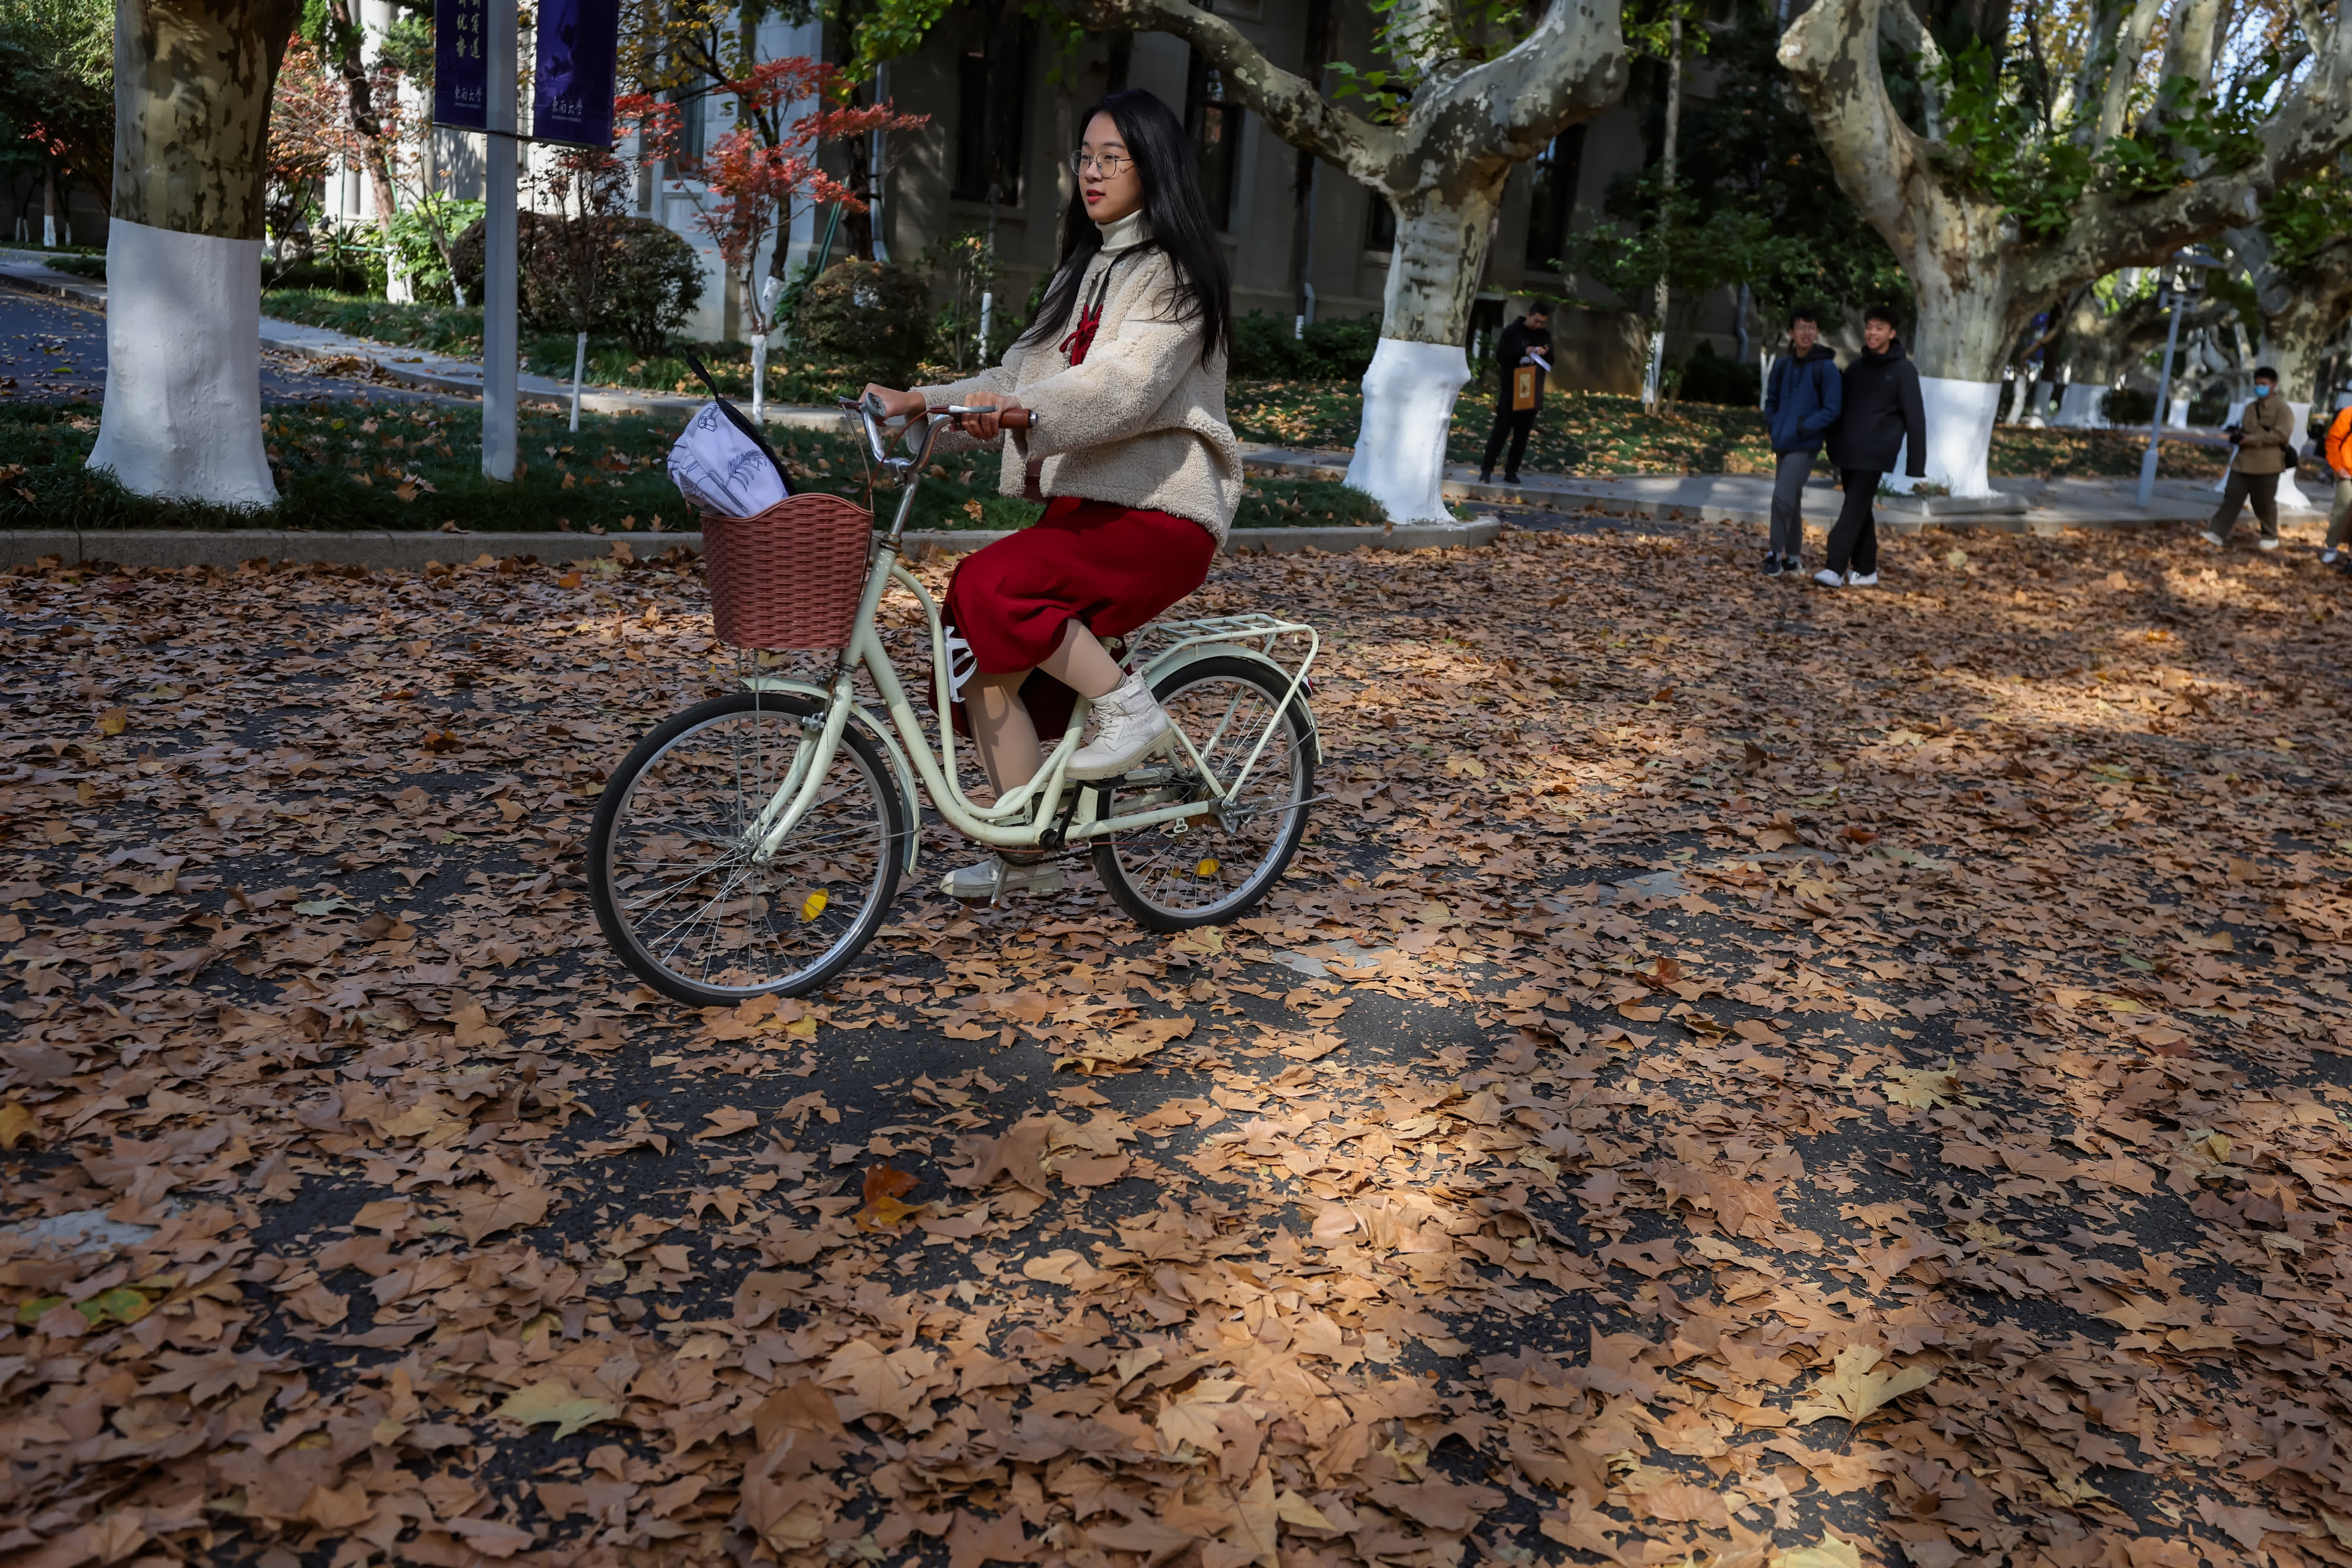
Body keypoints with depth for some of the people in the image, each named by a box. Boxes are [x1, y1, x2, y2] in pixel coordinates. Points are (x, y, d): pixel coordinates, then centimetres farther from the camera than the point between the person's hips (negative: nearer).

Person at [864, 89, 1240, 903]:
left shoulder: (1172, 272, -5)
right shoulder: (1088, 269, 22)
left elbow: (1124, 387, -23)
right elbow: (1027, 377, 19)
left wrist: (1022, 411, -38)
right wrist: (925, 402, 5)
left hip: (1159, 510, -8)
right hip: (1083, 501, 8)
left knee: (990, 584, -28)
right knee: (987, 664, -2)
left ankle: (1128, 706, -11)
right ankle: (1026, 855, 8)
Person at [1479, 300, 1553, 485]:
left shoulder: (1545, 336, 10)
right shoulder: (1512, 331, -2)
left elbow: (1550, 363, 13)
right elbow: (1500, 356, -8)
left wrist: (1545, 354, -10)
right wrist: (1523, 352, -20)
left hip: (1532, 393, 4)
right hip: (1510, 391, -4)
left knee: (1523, 434, 3)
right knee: (1501, 430, -6)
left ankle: (1512, 471, 8)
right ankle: (1487, 470, -2)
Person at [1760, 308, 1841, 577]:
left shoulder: (1826, 368, -8)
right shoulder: (1782, 365, 9)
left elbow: (1832, 411, -10)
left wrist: (1801, 428, -16)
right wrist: (1775, 426, 3)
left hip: (1805, 447, -6)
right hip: (1782, 445, 6)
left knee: (1783, 498, -17)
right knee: (1791, 502, 13)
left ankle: (1775, 553, -7)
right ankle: (1793, 558, 21)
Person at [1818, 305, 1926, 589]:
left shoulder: (1904, 371, -4)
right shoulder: (1855, 368, 12)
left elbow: (1915, 418, -6)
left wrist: (1916, 466, -10)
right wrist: (1834, 450, 13)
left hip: (1874, 455, -6)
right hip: (1848, 453, 6)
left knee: (1855, 509, -14)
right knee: (1860, 512, 10)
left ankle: (1836, 569, -19)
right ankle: (1865, 571, 17)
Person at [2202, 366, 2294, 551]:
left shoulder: (2281, 408, -8)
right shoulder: (2250, 408, 14)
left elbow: (2281, 434, -18)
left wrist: (2250, 439, -20)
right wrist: (2237, 434, 1)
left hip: (2267, 464, -6)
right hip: (2244, 461, 6)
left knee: (2264, 503, 5)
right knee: (2232, 497, -2)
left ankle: (2270, 538, 23)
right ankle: (2216, 534, -7)